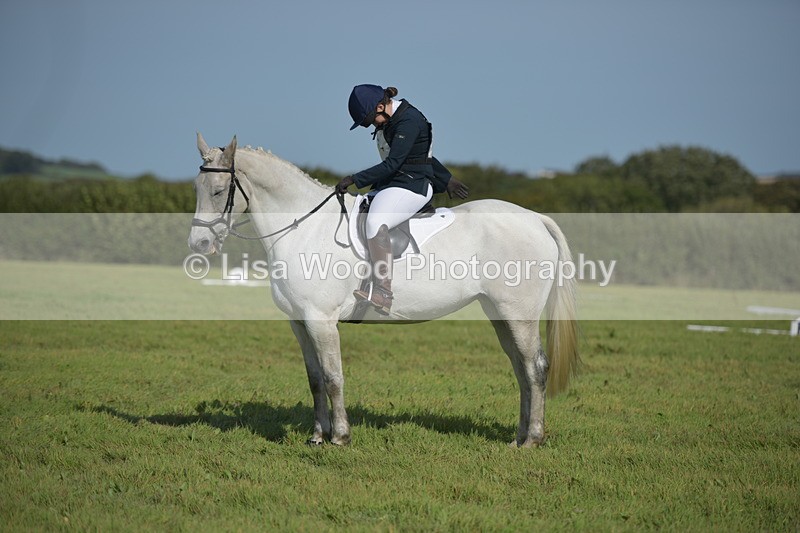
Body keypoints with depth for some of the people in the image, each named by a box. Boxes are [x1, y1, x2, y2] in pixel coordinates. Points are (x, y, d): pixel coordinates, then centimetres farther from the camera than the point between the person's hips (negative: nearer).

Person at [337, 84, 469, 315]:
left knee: (375, 221, -33)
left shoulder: (408, 121, -16)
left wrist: (355, 179, -23)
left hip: (413, 185, -11)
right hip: (389, 184, 11)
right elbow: (421, 154, 26)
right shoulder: (389, 121, 15)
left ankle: (382, 294, -42)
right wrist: (446, 179, 36)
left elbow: (392, 164, -23)